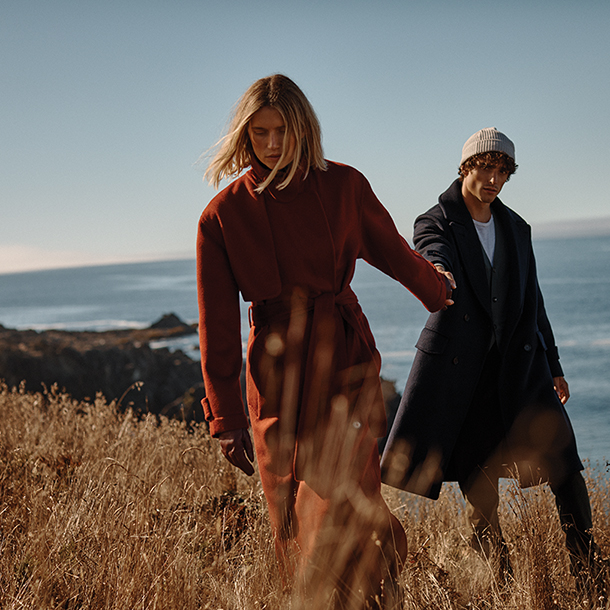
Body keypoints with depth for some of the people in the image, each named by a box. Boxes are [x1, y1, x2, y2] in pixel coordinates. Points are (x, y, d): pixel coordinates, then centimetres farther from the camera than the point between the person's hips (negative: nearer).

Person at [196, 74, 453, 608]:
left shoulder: (343, 187, -1)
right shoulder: (223, 215, -1)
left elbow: (392, 251, 18)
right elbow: (217, 323, 0)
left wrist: (440, 294, 34)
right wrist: (226, 417, -3)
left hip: (343, 360, -1)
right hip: (276, 373, 2)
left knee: (334, 510, -15)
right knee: (290, 524, 7)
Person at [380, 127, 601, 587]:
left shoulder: (516, 228, 15)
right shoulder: (435, 222, 2)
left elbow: (532, 301, 19)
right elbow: (435, 255, -23)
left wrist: (553, 366, 18)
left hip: (520, 364, 3)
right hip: (460, 366, -3)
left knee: (563, 464, -9)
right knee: (478, 481, 2)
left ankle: (588, 567, -1)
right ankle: (500, 578, 16)